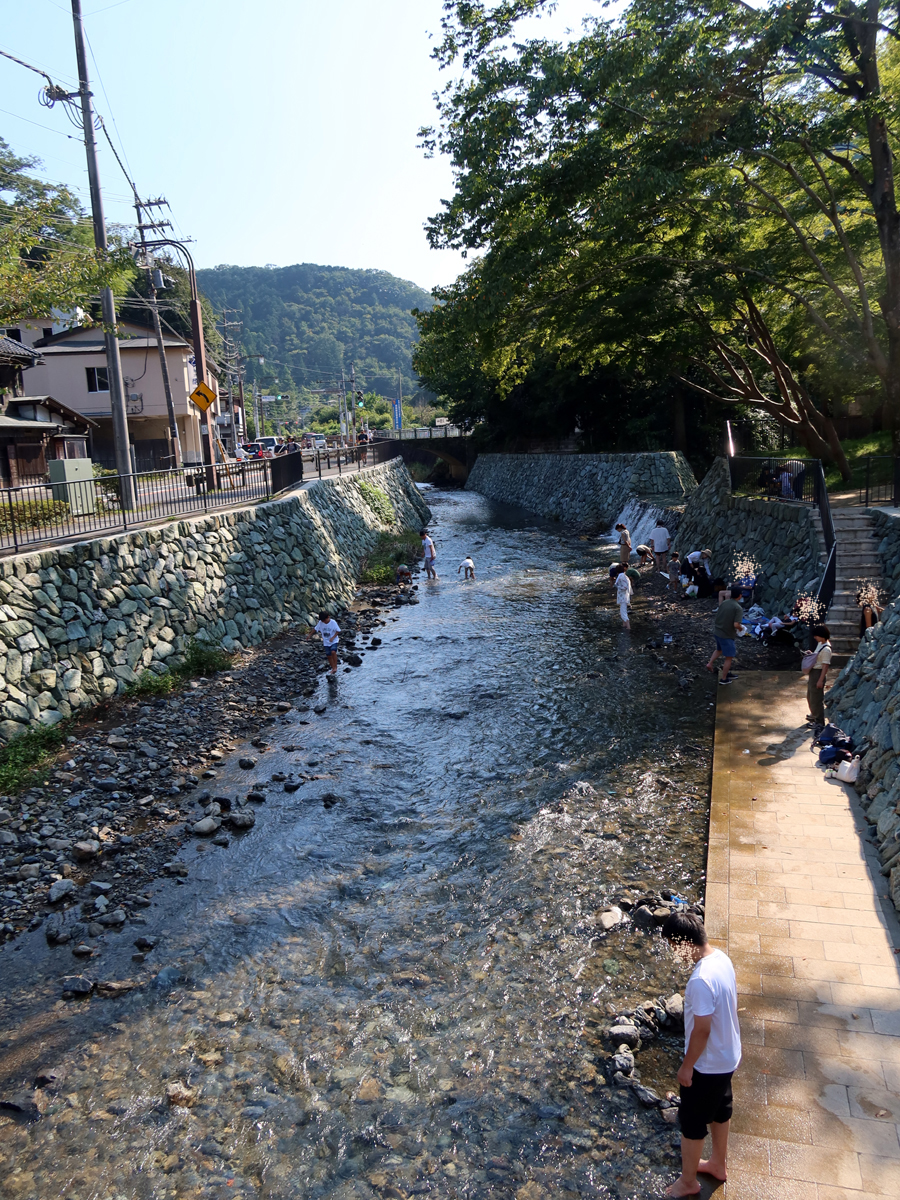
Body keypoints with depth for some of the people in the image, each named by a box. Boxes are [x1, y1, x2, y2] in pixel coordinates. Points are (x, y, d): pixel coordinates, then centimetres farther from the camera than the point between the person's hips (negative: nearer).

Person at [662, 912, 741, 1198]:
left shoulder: (701, 980, -37)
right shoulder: (722, 958, -9)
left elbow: (701, 1030, -28)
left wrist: (687, 1066, -14)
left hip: (707, 1065, -8)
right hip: (727, 1056, 8)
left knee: (691, 1121, 14)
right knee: (720, 1110, 28)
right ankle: (718, 1164, 50)